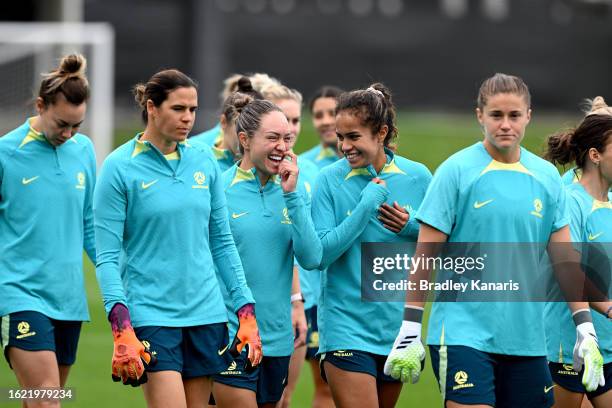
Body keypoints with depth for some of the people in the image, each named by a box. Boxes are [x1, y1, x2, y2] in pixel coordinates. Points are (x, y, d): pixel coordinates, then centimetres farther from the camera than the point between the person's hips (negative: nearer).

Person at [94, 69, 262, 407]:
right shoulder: (119, 167, -5)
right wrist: (122, 331, -17)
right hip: (151, 313, -5)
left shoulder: (203, 162, 8)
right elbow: (107, 257, -7)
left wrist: (247, 312, 8)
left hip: (207, 314, 5)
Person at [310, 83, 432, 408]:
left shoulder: (417, 177, 1)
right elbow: (319, 254, -13)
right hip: (346, 328, -3)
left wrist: (411, 227, -11)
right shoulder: (330, 180, -6)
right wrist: (365, 206, -18)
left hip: (397, 326, 3)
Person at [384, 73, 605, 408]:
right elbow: (425, 255, -3)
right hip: (463, 334, -4)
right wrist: (409, 330, -6)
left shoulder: (546, 177, 8)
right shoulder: (456, 171, -3)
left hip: (527, 339, 4)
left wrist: (585, 329, 5)